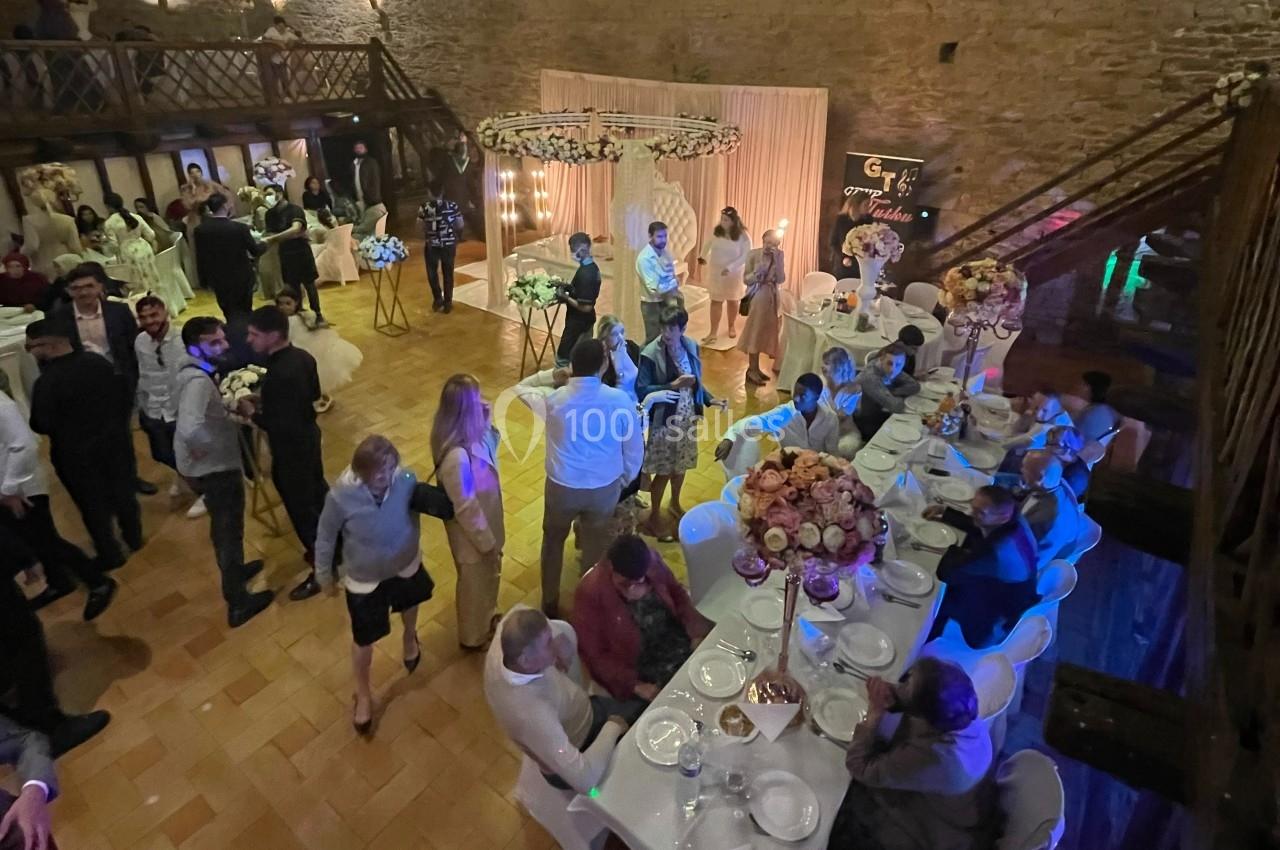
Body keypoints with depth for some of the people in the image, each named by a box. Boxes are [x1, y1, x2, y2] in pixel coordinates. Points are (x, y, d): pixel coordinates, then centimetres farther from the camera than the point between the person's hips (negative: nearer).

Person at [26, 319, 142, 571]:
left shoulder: (47, 382, -26)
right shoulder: (97, 362, -8)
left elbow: (42, 426, -19)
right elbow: (125, 397, 2)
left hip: (77, 455, -5)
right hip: (115, 442, 5)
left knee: (94, 505, 12)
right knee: (123, 492, 21)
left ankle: (110, 556, 25)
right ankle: (134, 538, 39)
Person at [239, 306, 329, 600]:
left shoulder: (279, 374, -34)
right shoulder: (302, 357, -5)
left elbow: (281, 427, -31)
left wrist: (252, 412, -15)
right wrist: (266, 399, 7)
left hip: (291, 449, -9)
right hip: (308, 436, 9)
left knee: (301, 508, 6)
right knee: (318, 491, 25)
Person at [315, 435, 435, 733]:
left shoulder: (406, 479, -28)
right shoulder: (341, 496, -32)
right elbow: (326, 537, -14)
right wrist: (323, 573, 0)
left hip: (406, 566, 2)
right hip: (364, 580, -2)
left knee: (410, 606, 33)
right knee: (364, 641, 15)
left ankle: (410, 638, 70)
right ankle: (363, 694, 44)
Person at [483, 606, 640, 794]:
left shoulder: (504, 646, -28)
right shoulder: (530, 714, -47)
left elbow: (519, 610, -3)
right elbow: (585, 780, -45)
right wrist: (613, 727, -29)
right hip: (575, 757, -6)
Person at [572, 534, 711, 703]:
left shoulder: (652, 561, -12)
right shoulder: (590, 592, -22)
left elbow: (677, 593, 6)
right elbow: (596, 654, -15)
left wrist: (695, 632, -8)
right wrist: (636, 685, -21)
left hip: (675, 638, 5)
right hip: (638, 665, -5)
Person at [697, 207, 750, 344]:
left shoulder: (743, 236, -17)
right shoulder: (716, 231, -7)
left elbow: (745, 256, -20)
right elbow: (709, 245, 14)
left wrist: (730, 267, -30)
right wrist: (703, 257, 5)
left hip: (734, 274, -2)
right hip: (716, 272, 2)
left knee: (732, 300, 16)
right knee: (716, 301, 2)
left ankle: (732, 327, 38)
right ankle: (713, 333, 5)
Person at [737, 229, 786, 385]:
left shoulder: (779, 256, 2)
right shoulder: (753, 254, -8)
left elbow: (781, 279, -7)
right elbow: (746, 279, -8)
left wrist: (777, 260, -15)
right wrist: (757, 274, -27)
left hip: (773, 297, 5)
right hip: (757, 297, -5)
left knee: (766, 332, 10)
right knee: (755, 332, -1)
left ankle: (755, 368, 21)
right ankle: (752, 370, 6)